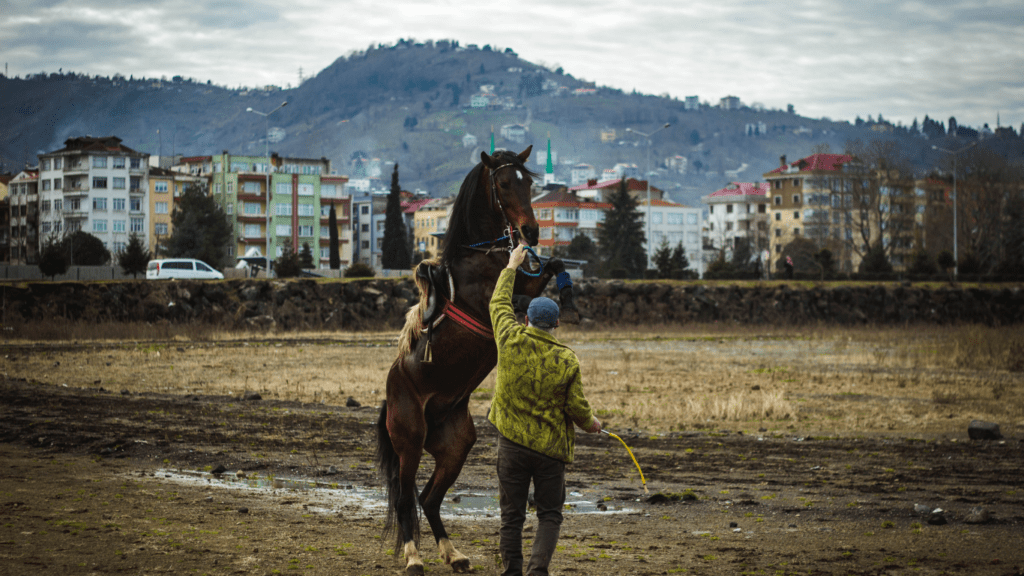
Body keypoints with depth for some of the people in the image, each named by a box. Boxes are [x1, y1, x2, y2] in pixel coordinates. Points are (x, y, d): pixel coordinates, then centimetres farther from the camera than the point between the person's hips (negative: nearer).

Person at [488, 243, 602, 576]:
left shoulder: (511, 341, -7)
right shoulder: (567, 361, -9)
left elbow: (499, 303, 11)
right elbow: (577, 407, -6)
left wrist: (511, 267, 24)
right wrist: (590, 424, 16)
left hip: (512, 445, 1)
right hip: (550, 448, -1)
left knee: (511, 516, 8)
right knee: (550, 516, 9)